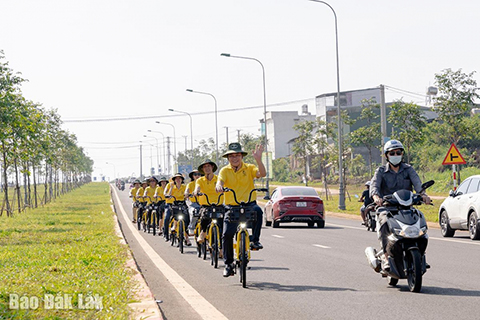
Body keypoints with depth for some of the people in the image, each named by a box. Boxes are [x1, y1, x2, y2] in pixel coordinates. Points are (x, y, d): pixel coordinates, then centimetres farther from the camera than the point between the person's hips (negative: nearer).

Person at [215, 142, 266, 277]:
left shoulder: (249, 168, 3)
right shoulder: (225, 170, 5)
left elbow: (262, 174, -14)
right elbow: (220, 180, -15)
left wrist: (258, 159, -30)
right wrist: (219, 185, -39)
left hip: (249, 204, -1)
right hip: (232, 207, 1)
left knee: (257, 210, -36)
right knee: (227, 234, -9)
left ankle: (255, 240, -21)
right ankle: (228, 264, 7)